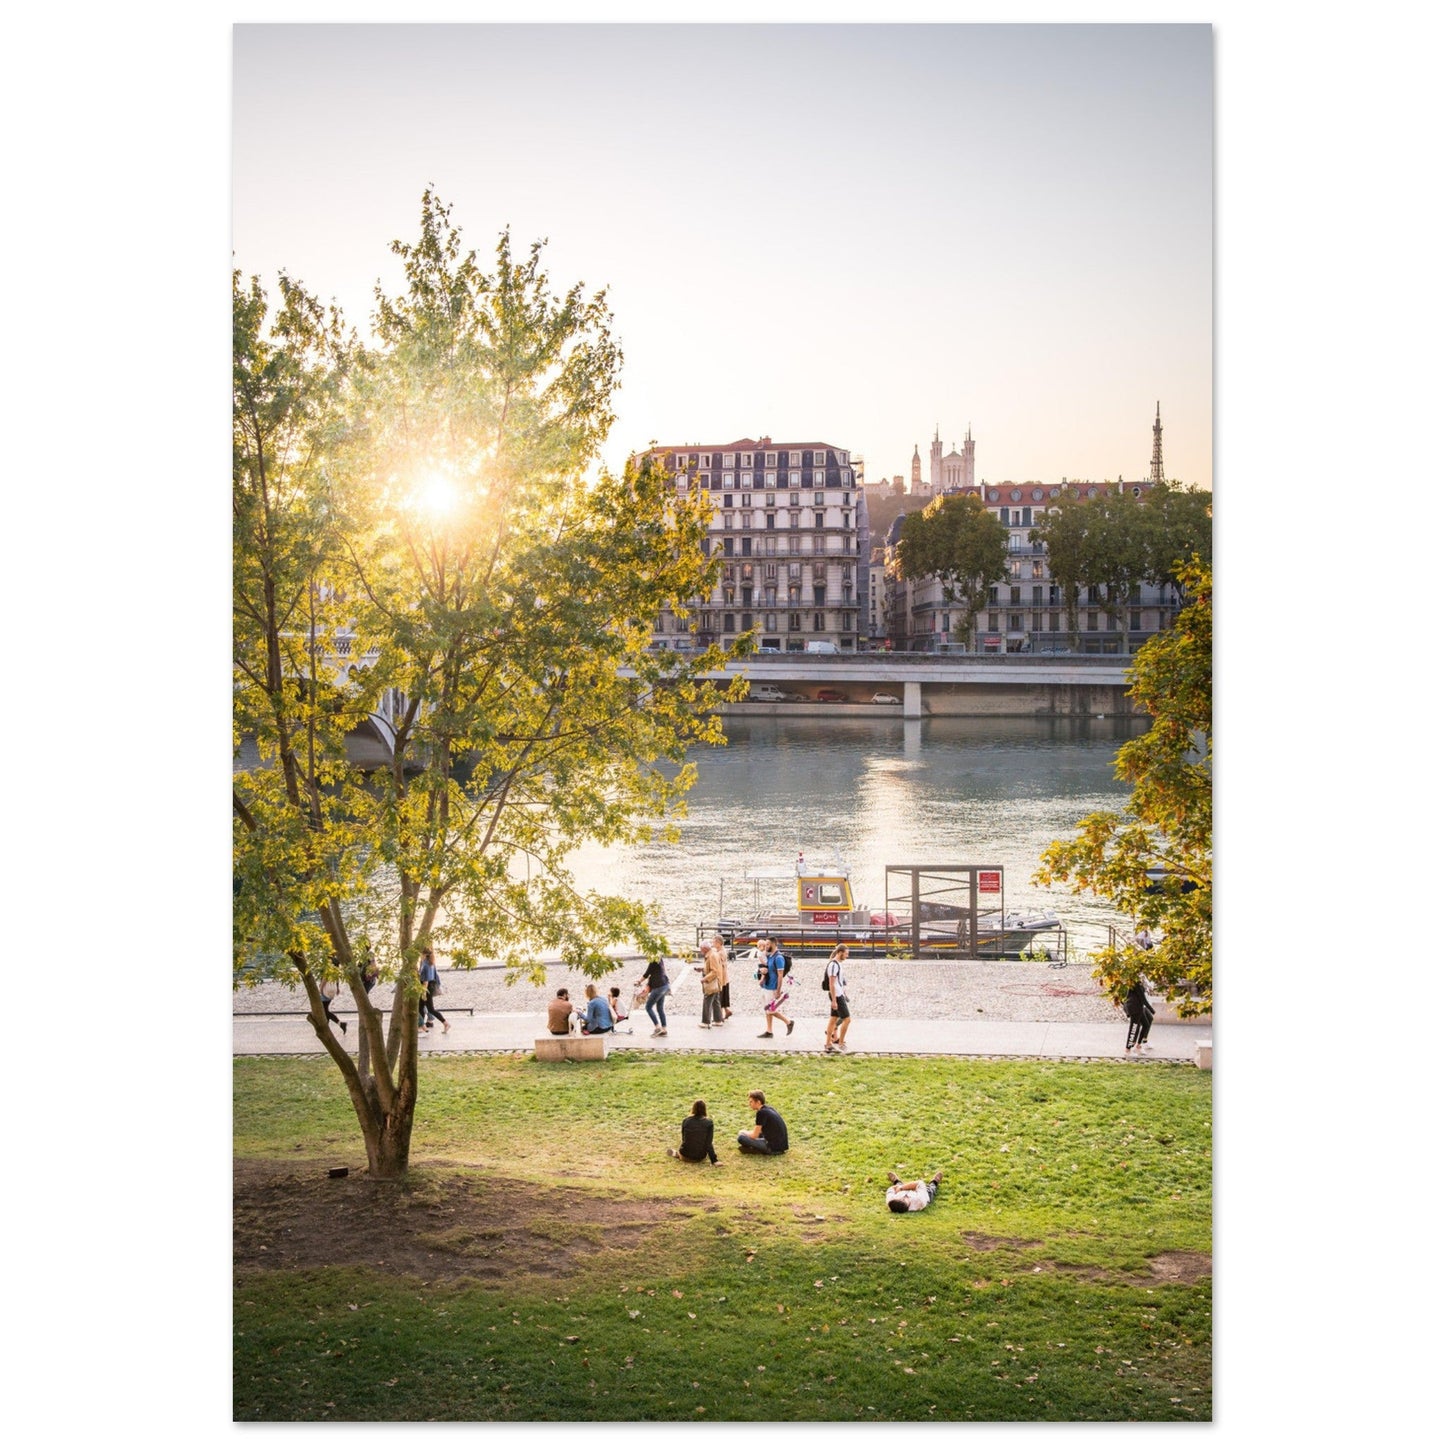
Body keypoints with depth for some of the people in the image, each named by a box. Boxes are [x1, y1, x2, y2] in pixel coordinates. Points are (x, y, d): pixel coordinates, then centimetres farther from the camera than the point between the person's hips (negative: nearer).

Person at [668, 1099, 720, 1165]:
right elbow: (708, 1143, -18)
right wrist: (714, 1160, -11)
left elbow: (684, 1139, 5)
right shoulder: (708, 1123, -17)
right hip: (700, 1158, 0)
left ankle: (677, 1153, 13)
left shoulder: (685, 1121, -9)